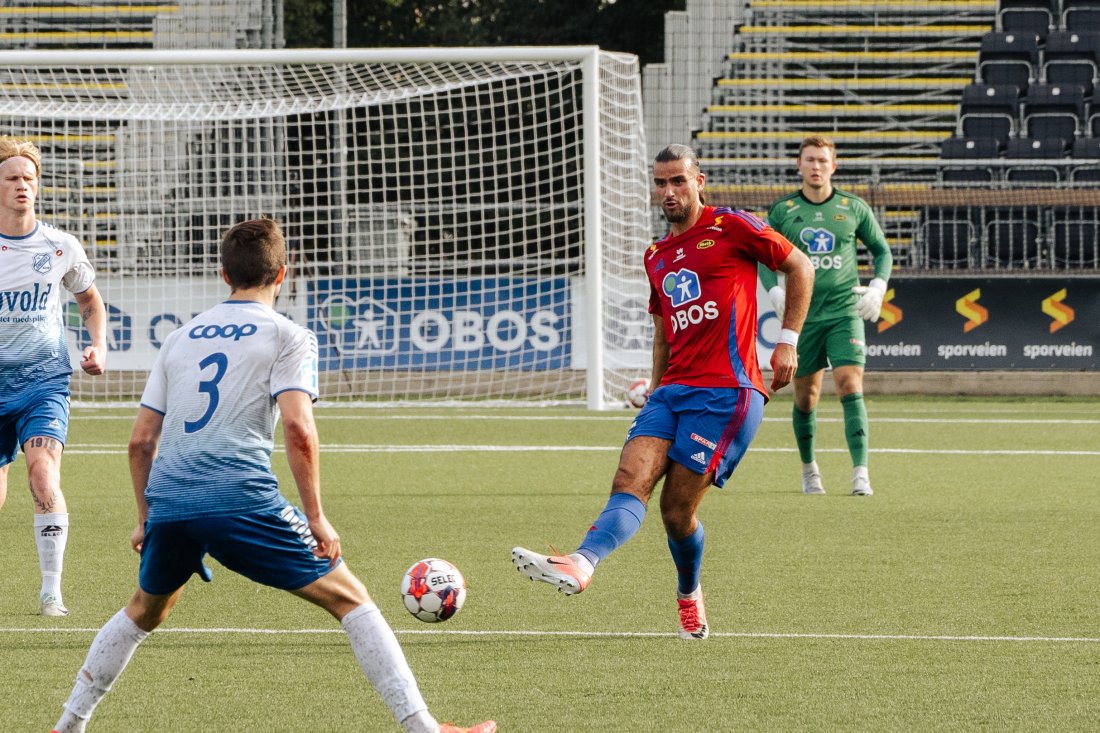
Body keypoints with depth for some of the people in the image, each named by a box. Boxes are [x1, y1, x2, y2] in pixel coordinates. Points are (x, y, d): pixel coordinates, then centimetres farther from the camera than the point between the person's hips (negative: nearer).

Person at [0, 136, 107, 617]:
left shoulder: (60, 248, 1)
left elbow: (90, 301, 19)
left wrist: (98, 346, 3)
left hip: (44, 379, -1)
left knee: (43, 474, -21)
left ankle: (51, 591, -17)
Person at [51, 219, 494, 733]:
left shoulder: (180, 338, 21)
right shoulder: (288, 337, 6)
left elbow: (140, 440, 19)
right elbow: (297, 427, -9)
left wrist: (146, 518, 29)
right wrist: (315, 517, -4)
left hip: (167, 499, 5)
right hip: (241, 497, -5)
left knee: (145, 610, 32)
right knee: (350, 599, 3)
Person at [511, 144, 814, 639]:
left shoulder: (731, 229, 0)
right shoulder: (656, 258, 20)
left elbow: (799, 267, 5)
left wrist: (787, 340, -1)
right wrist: (658, 391, 25)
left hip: (726, 390, -6)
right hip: (673, 390, 6)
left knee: (677, 507, -9)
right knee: (631, 478, -16)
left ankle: (689, 594, 14)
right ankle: (582, 564, -33)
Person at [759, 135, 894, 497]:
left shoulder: (854, 208, 3)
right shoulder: (782, 211, 3)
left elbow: (882, 250, 14)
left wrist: (877, 286, -2)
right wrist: (775, 292, -7)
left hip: (845, 313, -1)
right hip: (801, 315, 1)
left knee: (850, 386, -15)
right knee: (805, 397, 7)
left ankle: (861, 474, -19)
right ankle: (809, 469, 27)